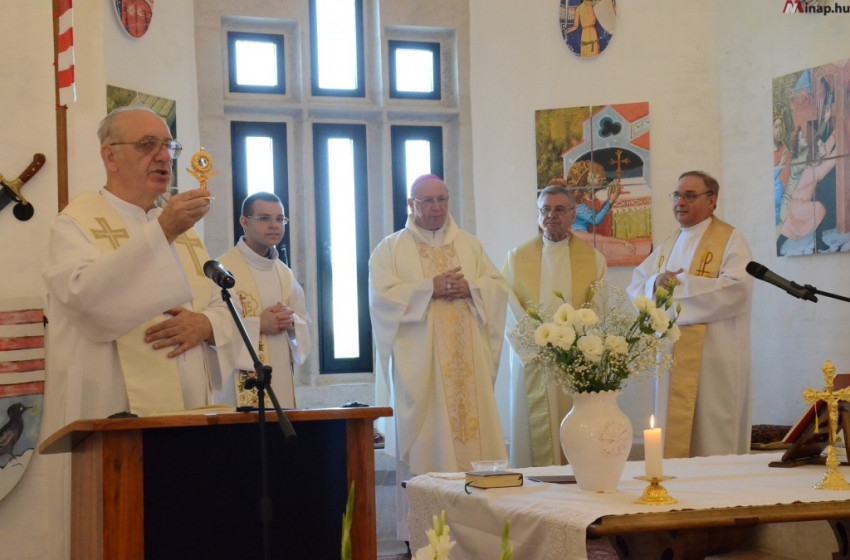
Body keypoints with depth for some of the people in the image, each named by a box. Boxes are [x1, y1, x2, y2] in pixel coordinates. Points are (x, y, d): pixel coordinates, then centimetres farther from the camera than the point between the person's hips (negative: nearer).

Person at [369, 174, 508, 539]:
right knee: (423, 444, -4)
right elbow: (382, 295, -8)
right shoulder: (391, 249, 5)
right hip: (419, 365, -3)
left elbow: (498, 286, 10)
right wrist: (430, 288, -14)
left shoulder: (469, 245, 16)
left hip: (467, 364, 3)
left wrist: (470, 288, -10)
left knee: (473, 435, -1)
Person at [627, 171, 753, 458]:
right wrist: (656, 283, -9)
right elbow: (635, 287, 14)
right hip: (672, 356, 7)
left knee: (711, 438, -4)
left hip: (712, 357, -6)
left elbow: (737, 288, -18)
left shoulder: (730, 240, -2)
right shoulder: (667, 247, 20)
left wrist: (680, 283, -14)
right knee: (673, 436, 6)